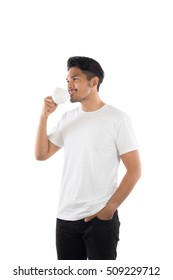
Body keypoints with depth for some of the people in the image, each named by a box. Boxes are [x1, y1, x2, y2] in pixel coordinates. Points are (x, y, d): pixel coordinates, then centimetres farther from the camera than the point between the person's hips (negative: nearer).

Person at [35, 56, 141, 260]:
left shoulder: (117, 119, -7)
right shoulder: (67, 118, 10)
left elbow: (134, 170, -8)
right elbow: (41, 154, 9)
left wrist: (109, 208, -12)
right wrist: (44, 116, -1)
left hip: (100, 218, -5)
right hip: (65, 217, 5)